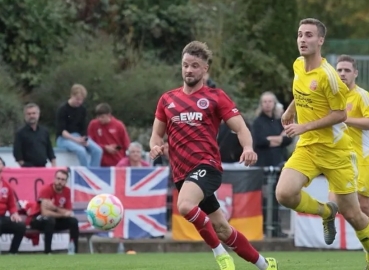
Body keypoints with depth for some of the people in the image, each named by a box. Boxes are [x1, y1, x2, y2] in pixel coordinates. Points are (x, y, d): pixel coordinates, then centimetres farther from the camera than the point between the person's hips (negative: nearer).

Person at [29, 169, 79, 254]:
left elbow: (69, 212, -9)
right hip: (37, 219, -6)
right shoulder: (46, 190, -24)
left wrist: (55, 208, -27)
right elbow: (45, 212, -32)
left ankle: (75, 252, -11)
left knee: (73, 221, -14)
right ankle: (47, 253, -36)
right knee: (50, 220, -37)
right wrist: (63, 214, -23)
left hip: (55, 218, 6)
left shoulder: (67, 191, -6)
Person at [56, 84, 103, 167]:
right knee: (81, 150, -34)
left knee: (98, 150, -18)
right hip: (64, 138, -6)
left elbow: (83, 128, 7)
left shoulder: (82, 110, 6)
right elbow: (61, 130, -15)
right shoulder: (62, 110, -10)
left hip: (79, 137, 6)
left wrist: (83, 139, -14)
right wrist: (76, 140, -27)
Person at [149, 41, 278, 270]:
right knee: (222, 230, 9)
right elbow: (157, 134, 20)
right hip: (182, 172, 5)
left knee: (185, 206, -33)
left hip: (206, 165, -5)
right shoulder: (167, 99, 14)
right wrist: (156, 146, -5)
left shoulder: (215, 97, 1)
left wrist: (248, 148, -24)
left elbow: (241, 128, -3)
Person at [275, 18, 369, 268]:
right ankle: (326, 212, 10)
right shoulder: (298, 65, 3)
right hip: (307, 147, 5)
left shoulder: (327, 74, -18)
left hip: (335, 150, -5)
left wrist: (304, 127, -20)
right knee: (284, 193, -20)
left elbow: (340, 114, -16)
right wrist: (291, 110, 25)